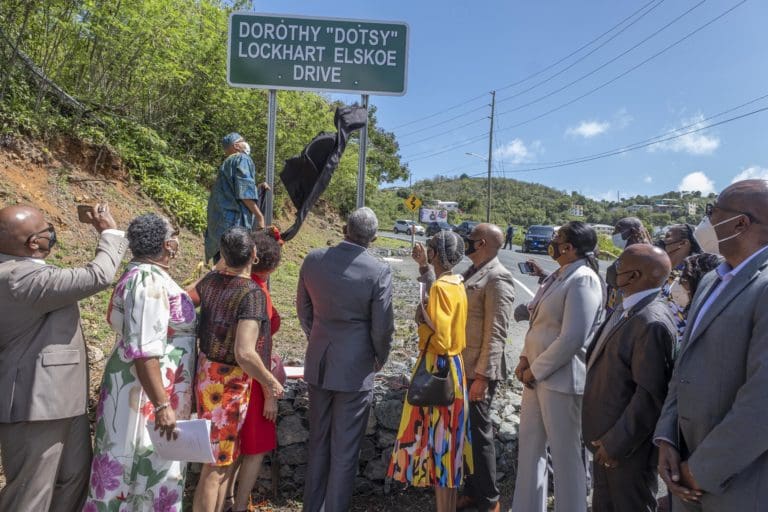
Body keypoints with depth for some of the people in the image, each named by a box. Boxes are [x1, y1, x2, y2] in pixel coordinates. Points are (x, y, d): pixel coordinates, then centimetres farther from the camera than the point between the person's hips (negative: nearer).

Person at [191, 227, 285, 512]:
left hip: (207, 372, 8)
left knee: (226, 458, 23)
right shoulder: (252, 293, -24)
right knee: (216, 466, 7)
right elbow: (244, 354, -31)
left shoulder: (212, 281, -3)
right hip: (228, 382, -8)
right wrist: (271, 383, -15)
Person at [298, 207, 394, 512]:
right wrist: (380, 359, 8)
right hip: (355, 369, -4)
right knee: (344, 451, 9)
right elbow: (382, 327, -11)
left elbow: (304, 311, 6)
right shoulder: (379, 272, -17)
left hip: (317, 364, 5)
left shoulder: (313, 260, -4)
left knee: (317, 442, 20)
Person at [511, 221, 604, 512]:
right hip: (537, 373, 9)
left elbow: (572, 338, -22)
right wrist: (526, 359, 2)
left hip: (561, 378, -9)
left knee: (565, 454, 8)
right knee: (530, 445, 19)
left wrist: (535, 370, -14)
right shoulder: (558, 276, 11)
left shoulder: (583, 279, -17)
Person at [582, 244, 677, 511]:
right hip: (606, 439, 9)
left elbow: (650, 394, -27)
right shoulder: (627, 309, 5)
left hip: (628, 445, -9)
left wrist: (616, 444, -19)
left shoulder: (652, 322, -26)